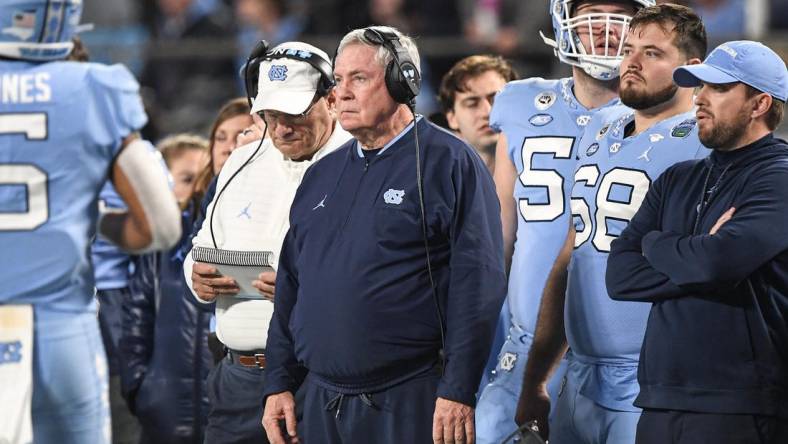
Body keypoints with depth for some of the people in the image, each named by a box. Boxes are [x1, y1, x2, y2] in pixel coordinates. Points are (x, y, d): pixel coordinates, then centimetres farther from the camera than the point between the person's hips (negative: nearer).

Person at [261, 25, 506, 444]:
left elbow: (476, 284, -11)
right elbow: (290, 286, 20)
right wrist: (279, 385, 13)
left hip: (411, 405, -7)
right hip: (322, 404, 7)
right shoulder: (321, 175, 17)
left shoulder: (448, 163, -5)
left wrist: (458, 392, -16)